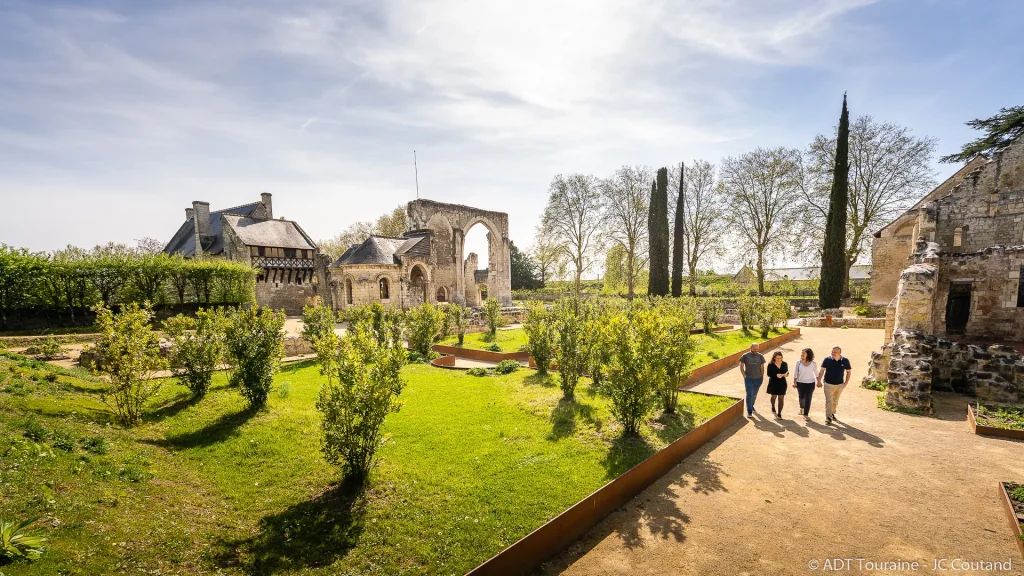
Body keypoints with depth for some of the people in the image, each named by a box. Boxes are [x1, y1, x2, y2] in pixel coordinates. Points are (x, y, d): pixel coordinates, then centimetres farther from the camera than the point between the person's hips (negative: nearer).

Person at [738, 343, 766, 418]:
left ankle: (751, 406, 40)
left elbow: (762, 367, 9)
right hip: (749, 378, -3)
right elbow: (741, 366, 1)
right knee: (749, 394, -9)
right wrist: (744, 375, -7)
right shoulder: (745, 356, -2)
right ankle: (749, 412, -8)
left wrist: (762, 376, 3)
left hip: (758, 379, 3)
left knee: (754, 395, 18)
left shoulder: (760, 356, 5)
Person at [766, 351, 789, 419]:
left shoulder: (785, 364, 2)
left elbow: (787, 372, 8)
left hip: (782, 384, 2)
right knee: (774, 397, 9)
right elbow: (769, 374, -9)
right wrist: (776, 375, -26)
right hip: (773, 383, -2)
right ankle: (773, 407, 40)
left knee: (781, 398, 1)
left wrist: (786, 374, -16)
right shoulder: (771, 365, -7)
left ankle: (779, 414, 10)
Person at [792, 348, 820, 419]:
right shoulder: (798, 363, -6)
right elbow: (796, 373, 0)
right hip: (800, 383, 1)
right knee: (801, 397, 9)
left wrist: (818, 381, 8)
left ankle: (806, 414, 10)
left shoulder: (813, 363, -6)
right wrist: (795, 382, -4)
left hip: (810, 383, -1)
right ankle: (802, 408, 40)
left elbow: (816, 373, 8)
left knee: (808, 399, 0)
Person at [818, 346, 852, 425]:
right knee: (828, 401, -5)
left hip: (840, 385, 2)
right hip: (828, 384, -2)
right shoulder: (827, 360, -11)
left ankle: (832, 414, 35)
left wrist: (845, 383, 0)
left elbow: (849, 372, 5)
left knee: (835, 401, 18)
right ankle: (828, 417, -2)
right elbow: (822, 370, -6)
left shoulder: (845, 361, -7)